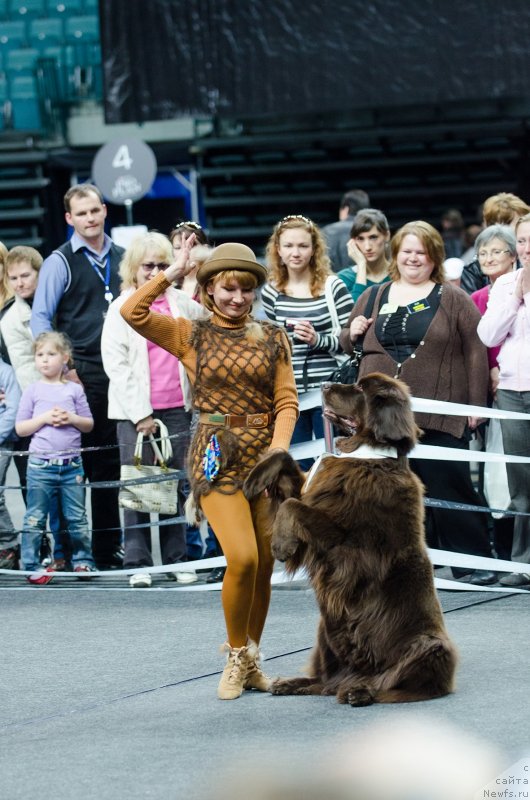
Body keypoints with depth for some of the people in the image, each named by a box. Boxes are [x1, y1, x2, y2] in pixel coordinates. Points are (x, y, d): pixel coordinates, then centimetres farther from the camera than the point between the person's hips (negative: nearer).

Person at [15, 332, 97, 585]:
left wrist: (72, 418, -10)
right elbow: (20, 428, 2)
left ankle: (83, 561, 19)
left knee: (77, 518, 8)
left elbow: (89, 424, 10)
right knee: (35, 518, 0)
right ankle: (31, 566, 5)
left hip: (72, 465, 1)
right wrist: (44, 418, -13)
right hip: (40, 465, -1)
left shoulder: (74, 390, 7)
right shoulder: (33, 391, 3)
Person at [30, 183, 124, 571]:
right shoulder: (60, 262, -1)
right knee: (88, 461, -3)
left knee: (113, 460, 6)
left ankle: (110, 545, 12)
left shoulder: (122, 258, 13)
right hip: (83, 374, -4)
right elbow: (40, 318, -4)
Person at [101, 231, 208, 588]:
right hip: (135, 411, -3)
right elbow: (116, 364, -3)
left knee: (176, 484, 4)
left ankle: (177, 558, 10)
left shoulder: (180, 302, 10)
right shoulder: (122, 307, 2)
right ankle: (138, 562, -1)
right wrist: (140, 414, -8)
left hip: (176, 408, 3)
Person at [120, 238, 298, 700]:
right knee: (242, 558, -16)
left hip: (264, 453, 3)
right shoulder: (191, 336, 5)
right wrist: (174, 271, -2)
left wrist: (278, 448, -11)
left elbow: (286, 402, 4)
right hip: (216, 456, -3)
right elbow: (133, 312, -8)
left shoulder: (272, 338, 9)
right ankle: (237, 658, 1)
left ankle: (251, 659, 19)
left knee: (264, 564, 4)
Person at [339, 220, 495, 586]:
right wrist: (352, 334, 1)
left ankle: (474, 559, 3)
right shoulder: (373, 298, 16)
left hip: (437, 416, -4)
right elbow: (349, 346, 25)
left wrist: (475, 405, -6)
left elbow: (476, 352, 0)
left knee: (448, 486, -5)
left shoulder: (453, 299, 3)